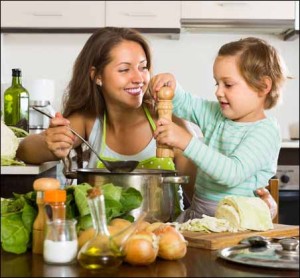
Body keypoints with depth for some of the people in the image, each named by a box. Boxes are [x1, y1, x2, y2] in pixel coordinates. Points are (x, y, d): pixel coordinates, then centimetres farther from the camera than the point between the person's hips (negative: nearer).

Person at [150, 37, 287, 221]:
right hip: (197, 213, 6)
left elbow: (232, 174, -25)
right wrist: (171, 86, -2)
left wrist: (187, 142, -32)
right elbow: (183, 103, 21)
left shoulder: (266, 131, -12)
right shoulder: (217, 115, 9)